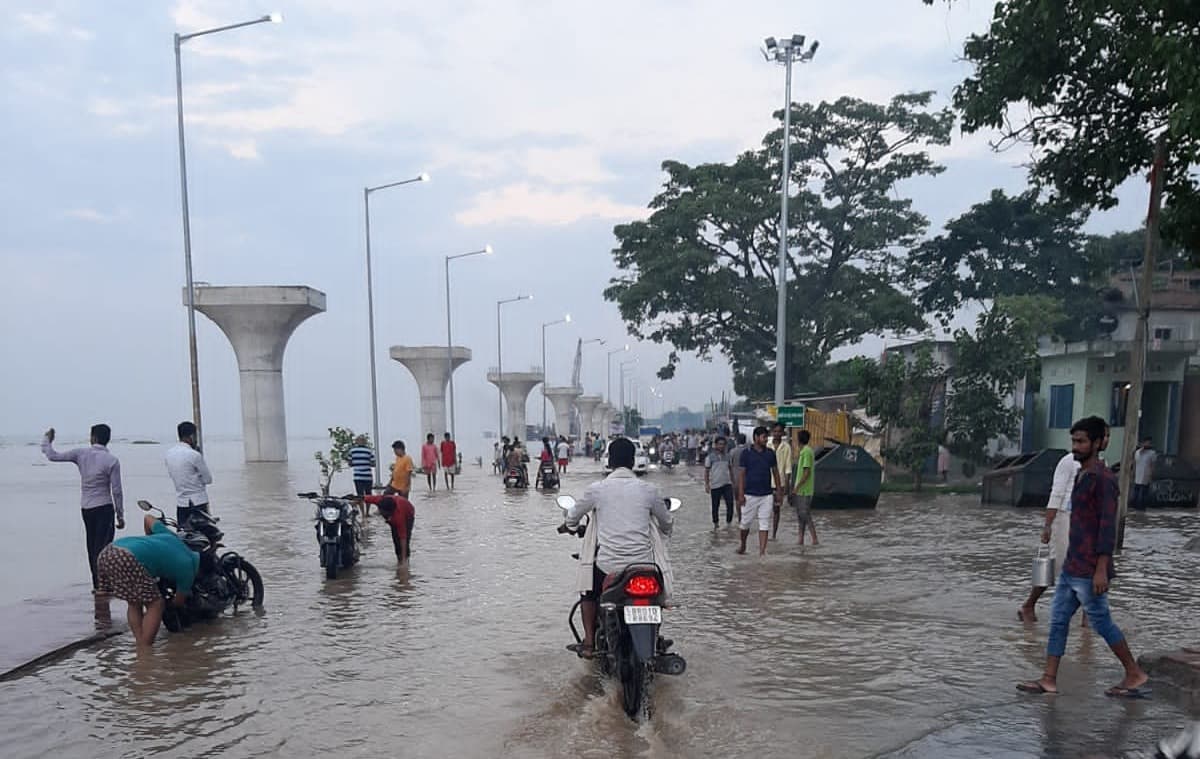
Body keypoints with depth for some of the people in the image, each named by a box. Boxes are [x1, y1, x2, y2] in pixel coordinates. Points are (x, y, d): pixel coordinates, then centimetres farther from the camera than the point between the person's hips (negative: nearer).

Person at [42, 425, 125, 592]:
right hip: (104, 508, -5)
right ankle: (101, 584, -11)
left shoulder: (81, 454, -2)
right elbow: (116, 491, -9)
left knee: (92, 547, 13)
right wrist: (120, 515, -2)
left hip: (86, 508, 5)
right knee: (103, 546, -5)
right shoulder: (112, 461, -11)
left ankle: (97, 584, 19)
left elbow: (53, 456, 4)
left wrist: (47, 440, 22)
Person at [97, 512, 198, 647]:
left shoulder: (172, 537, 28)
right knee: (156, 605, 7)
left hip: (107, 551, 8)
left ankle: (140, 648, 19)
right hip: (129, 559, -8)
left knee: (134, 603, 22)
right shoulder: (187, 569, 12)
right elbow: (178, 602, 27)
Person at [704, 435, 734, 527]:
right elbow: (706, 471, -1)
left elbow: (730, 470, 16)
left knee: (730, 504, -8)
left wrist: (733, 482, 14)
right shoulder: (710, 457, -3)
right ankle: (715, 523, 23)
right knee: (715, 506, 8)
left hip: (727, 484, 2)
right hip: (715, 485, -2)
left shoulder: (727, 456, 7)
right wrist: (707, 485, -6)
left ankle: (728, 522, 5)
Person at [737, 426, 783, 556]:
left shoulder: (770, 453, 5)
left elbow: (775, 472, 11)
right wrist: (740, 494, -8)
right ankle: (743, 545, 32)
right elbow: (742, 474, -3)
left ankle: (762, 551, 2)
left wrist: (778, 491, 7)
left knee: (765, 524, 0)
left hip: (767, 495, 2)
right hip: (750, 495, -2)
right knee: (746, 522, 8)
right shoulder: (746, 453, -4)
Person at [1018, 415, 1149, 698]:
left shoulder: (1103, 478, -14)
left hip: (1089, 572, -9)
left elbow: (1108, 526, -19)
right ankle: (1049, 679, 11)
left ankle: (1135, 674, 22)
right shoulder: (1081, 476, 14)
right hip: (1071, 568, 9)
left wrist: (1101, 570, -22)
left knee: (1102, 623, 3)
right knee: (1058, 621, 7)